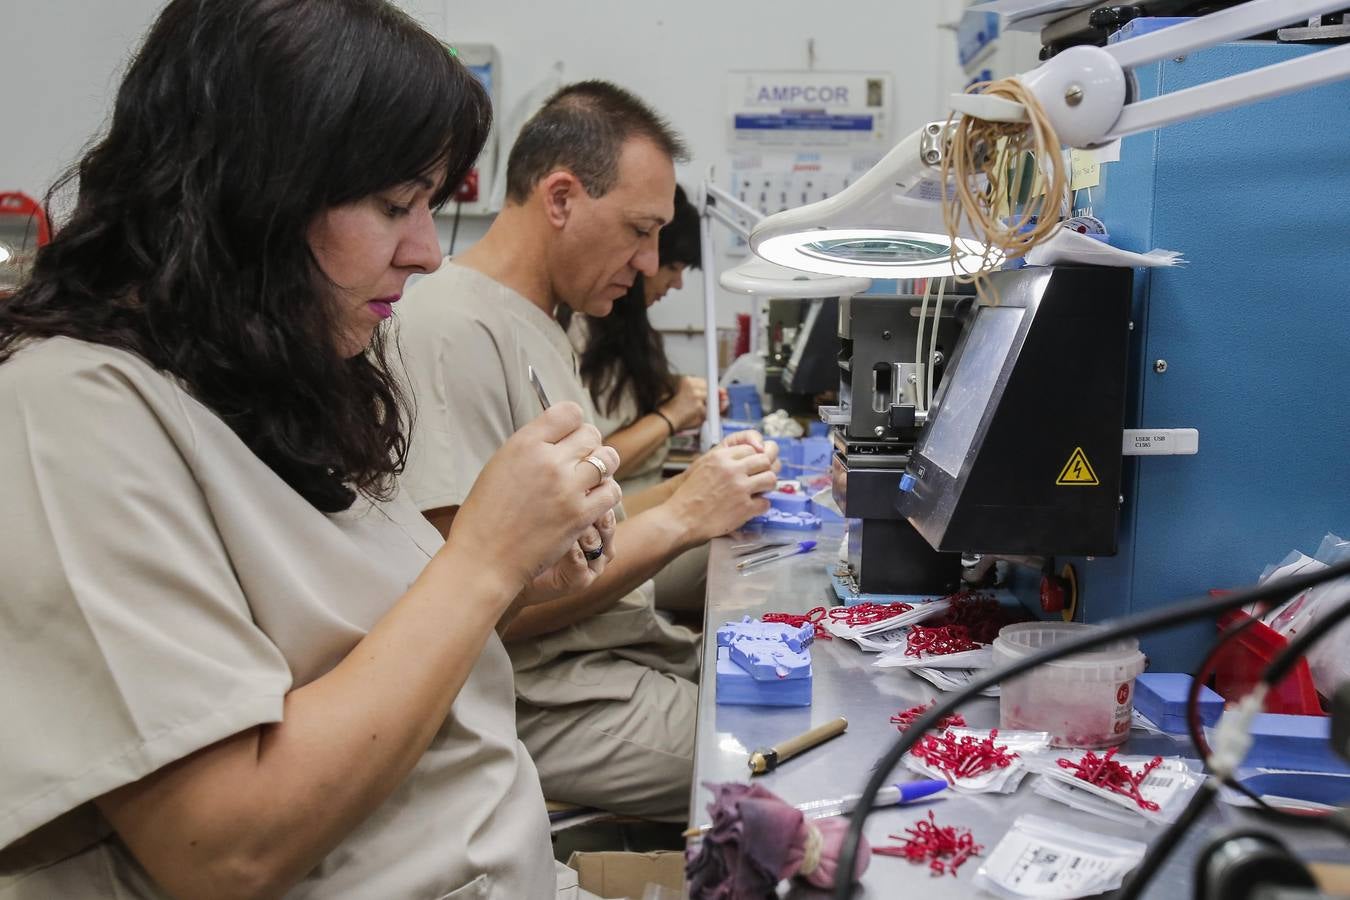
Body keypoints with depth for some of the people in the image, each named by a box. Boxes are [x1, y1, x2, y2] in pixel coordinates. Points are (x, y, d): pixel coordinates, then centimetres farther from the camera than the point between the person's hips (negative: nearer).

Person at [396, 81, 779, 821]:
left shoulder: (540, 323, 14)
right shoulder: (454, 330, -17)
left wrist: (698, 489, 2)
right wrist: (678, 520, -19)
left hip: (629, 657, 9)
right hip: (549, 708, -9)